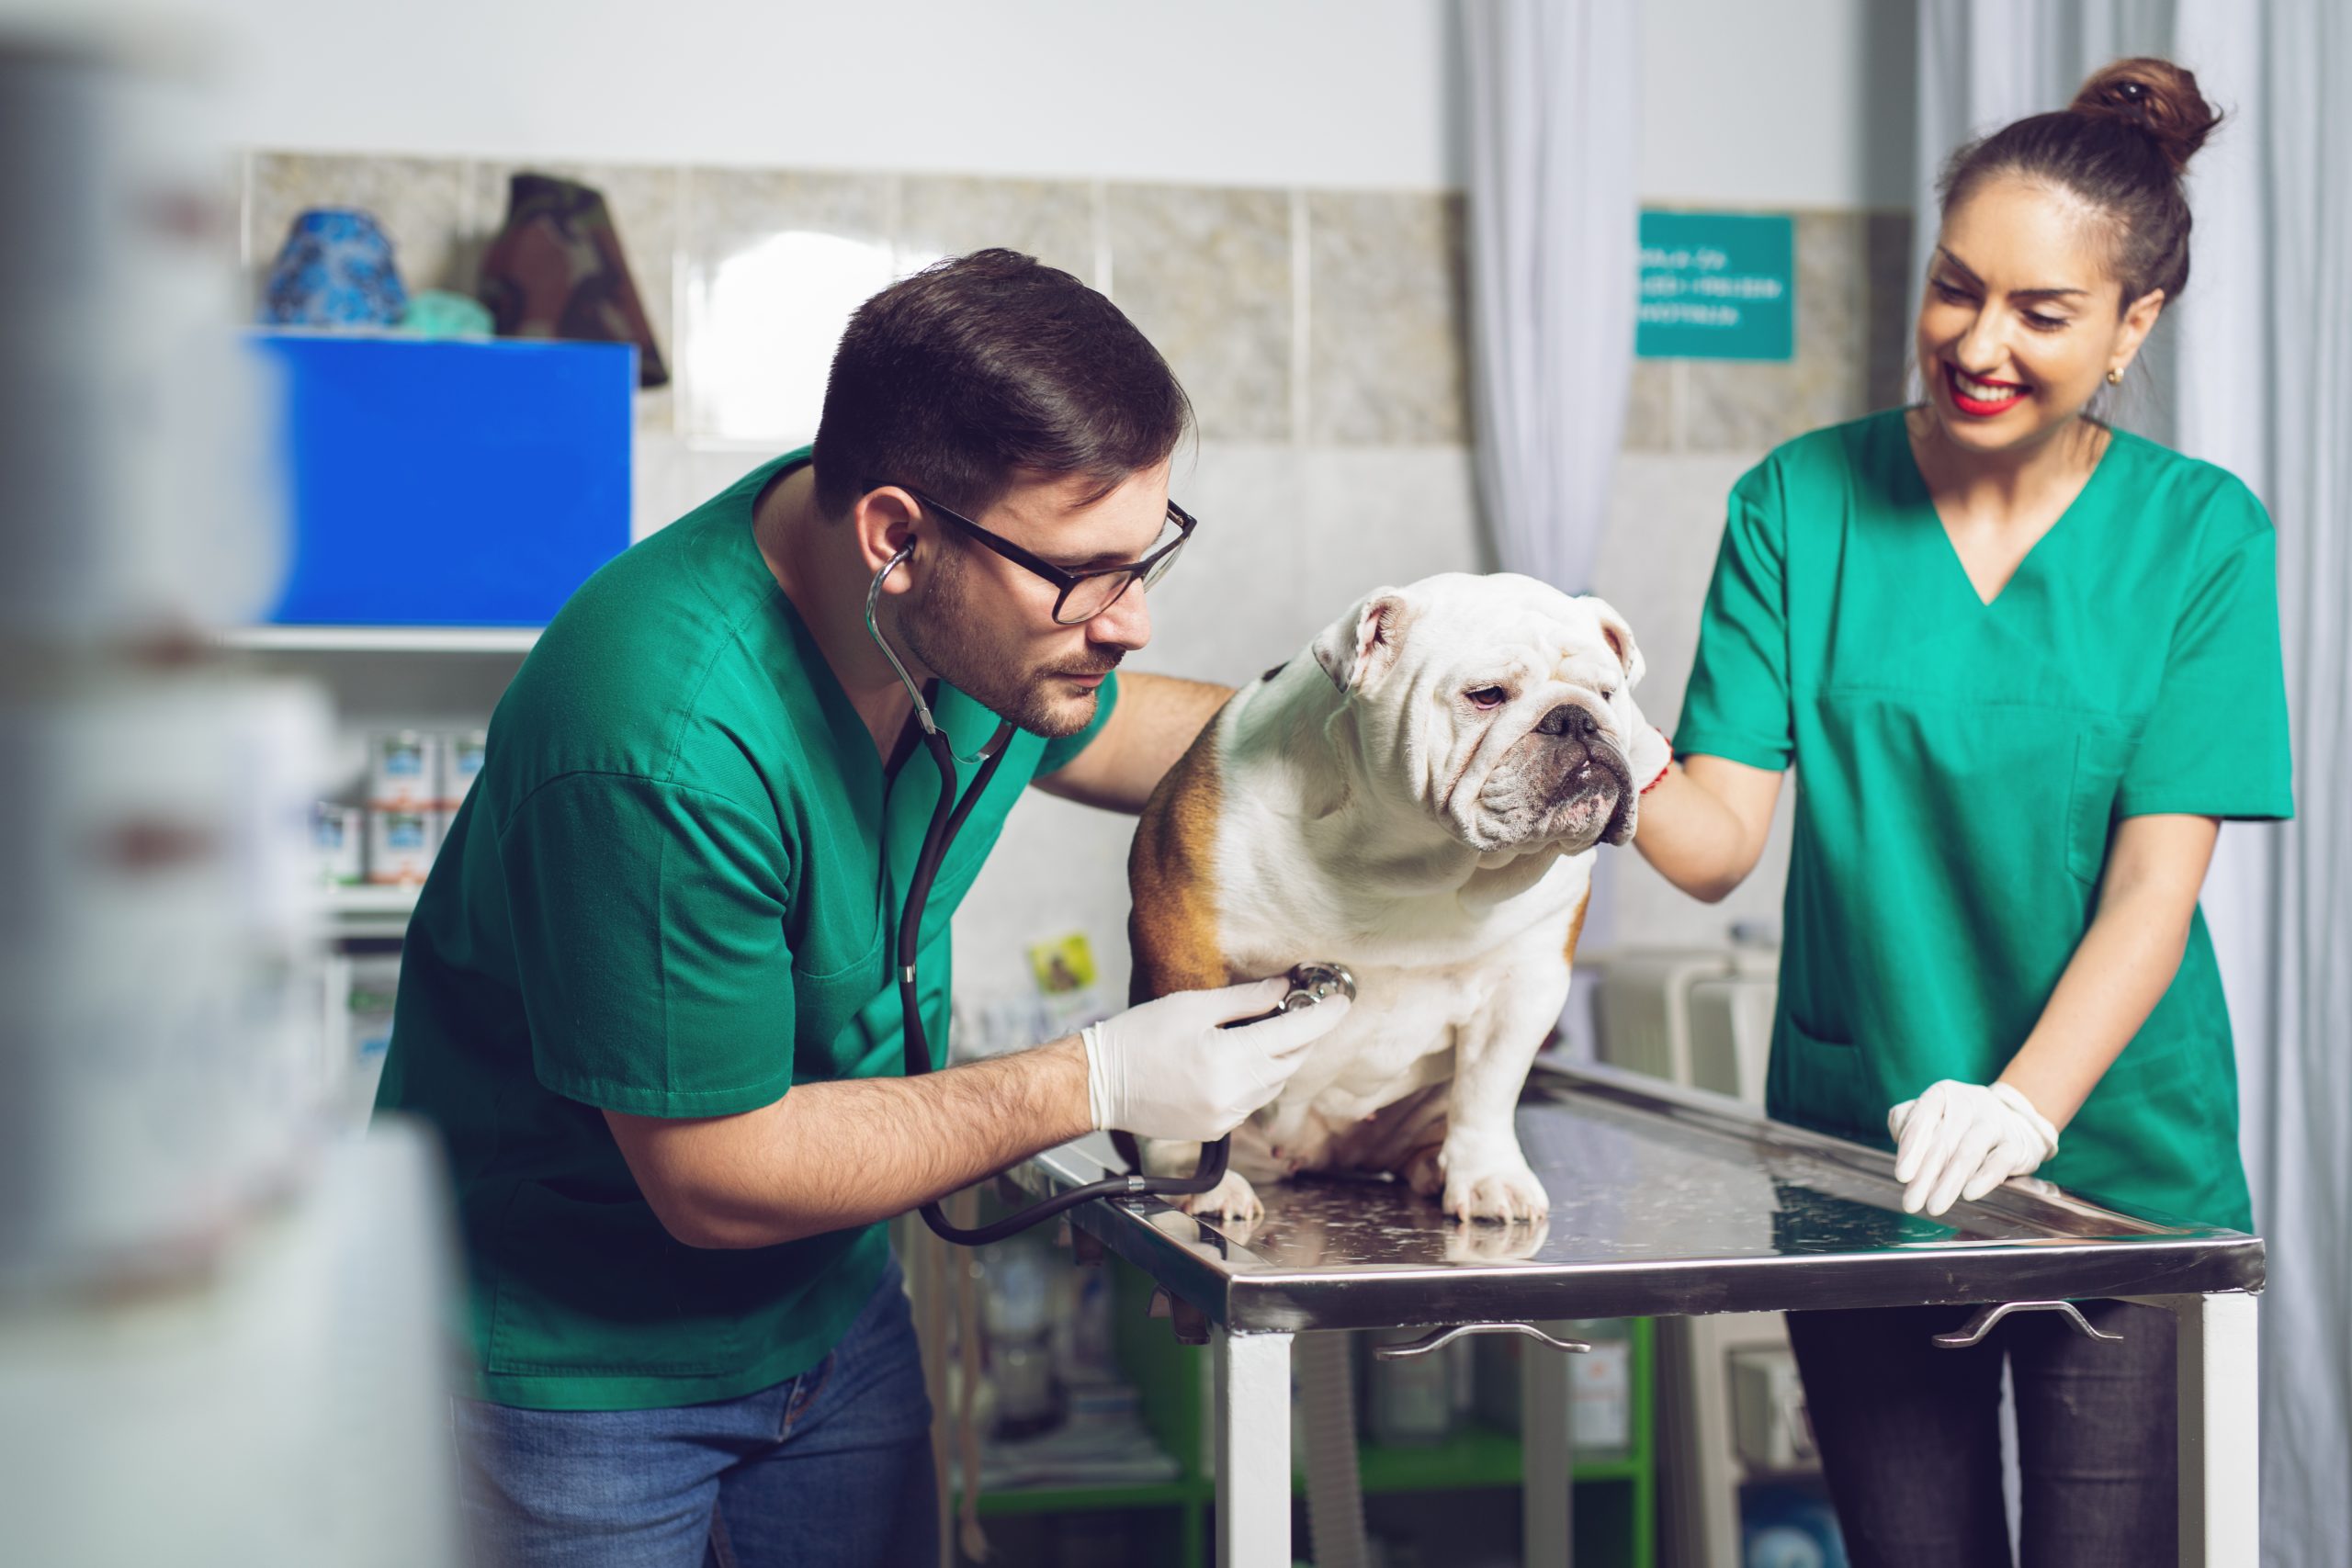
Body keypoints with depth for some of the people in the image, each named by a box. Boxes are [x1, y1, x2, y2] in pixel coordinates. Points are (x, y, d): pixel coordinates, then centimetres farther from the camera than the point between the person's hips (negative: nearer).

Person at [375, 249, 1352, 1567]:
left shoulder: (994, 602, -12)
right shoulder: (665, 745, -37)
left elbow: (1094, 730, 13)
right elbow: (714, 1177, -28)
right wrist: (1096, 1083, -25)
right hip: (578, 1364, -7)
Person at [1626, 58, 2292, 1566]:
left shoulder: (2199, 534, -3)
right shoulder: (1800, 504, -1)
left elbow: (2155, 886, -10)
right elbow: (1720, 833, -7)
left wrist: (2025, 1107, -25)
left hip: (2116, 1150, -1)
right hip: (1856, 1155, 1)